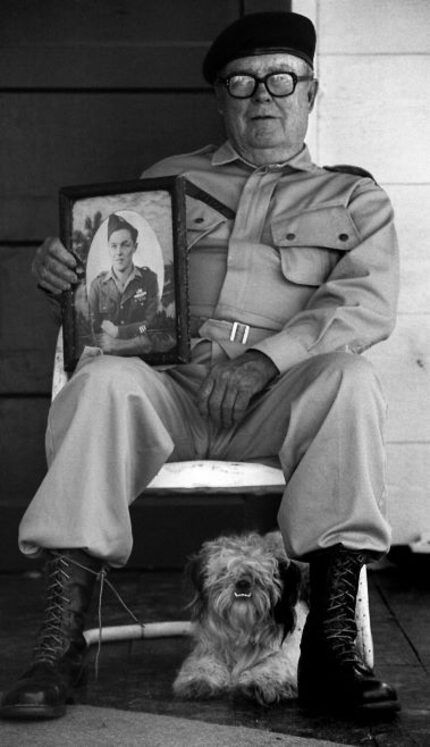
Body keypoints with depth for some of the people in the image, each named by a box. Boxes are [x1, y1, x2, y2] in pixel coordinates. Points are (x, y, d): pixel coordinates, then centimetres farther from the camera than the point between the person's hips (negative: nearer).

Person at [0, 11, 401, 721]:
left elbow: (368, 303, 1)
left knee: (348, 378, -34)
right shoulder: (168, 178, 25)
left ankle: (329, 644, -34)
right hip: (170, 384, 1)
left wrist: (263, 362, -16)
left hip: (281, 399, -1)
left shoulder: (353, 197, 18)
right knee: (103, 380, -32)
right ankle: (61, 642, -33)